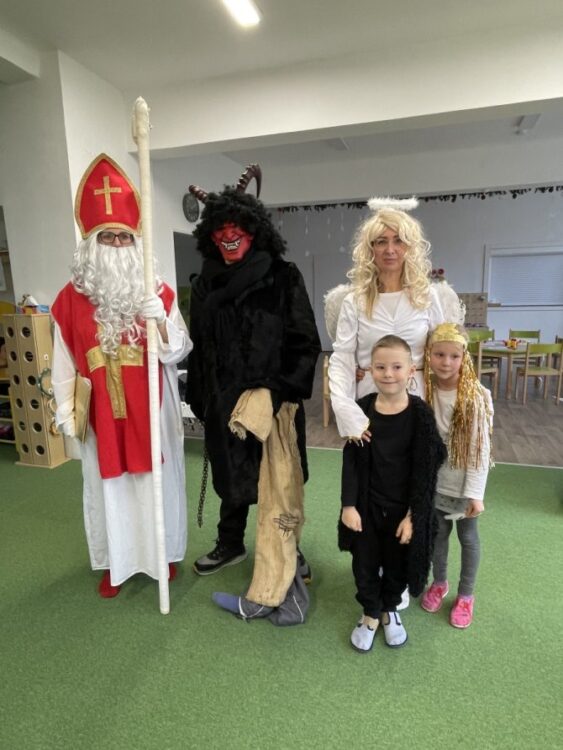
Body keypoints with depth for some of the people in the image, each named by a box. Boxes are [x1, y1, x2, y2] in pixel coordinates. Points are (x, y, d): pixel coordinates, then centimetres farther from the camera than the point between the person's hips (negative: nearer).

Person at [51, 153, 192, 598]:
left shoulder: (160, 293, -3)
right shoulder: (72, 298, -1)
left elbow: (179, 353, -5)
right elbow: (65, 361, 3)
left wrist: (160, 323, -23)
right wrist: (66, 411, 2)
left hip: (152, 409, 0)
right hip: (102, 412, 1)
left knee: (158, 479, 11)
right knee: (108, 484, 12)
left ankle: (164, 551, 34)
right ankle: (116, 561, 32)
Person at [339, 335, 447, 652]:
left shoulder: (420, 412, -15)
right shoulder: (362, 409, -9)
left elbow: (425, 469, -11)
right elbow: (351, 461, -5)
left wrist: (413, 515, -11)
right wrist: (349, 505, -8)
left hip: (403, 507, -1)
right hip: (367, 504, 1)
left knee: (397, 564, 19)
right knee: (365, 564, 15)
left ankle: (390, 609, 46)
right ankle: (370, 614, 41)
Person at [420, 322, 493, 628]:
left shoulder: (476, 397, -19)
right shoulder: (423, 390, -10)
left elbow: (480, 450, -16)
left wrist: (475, 493, -16)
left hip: (463, 483, -3)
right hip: (433, 480, 3)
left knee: (467, 537, 17)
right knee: (438, 533, 21)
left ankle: (466, 595, 39)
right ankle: (439, 583, 45)